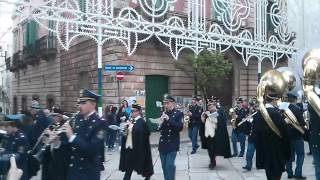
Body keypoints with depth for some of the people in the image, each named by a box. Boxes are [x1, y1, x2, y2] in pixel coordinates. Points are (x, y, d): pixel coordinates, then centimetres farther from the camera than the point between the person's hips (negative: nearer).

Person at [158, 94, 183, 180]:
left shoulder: (178, 113, -6)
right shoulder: (163, 113, 10)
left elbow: (180, 127, -19)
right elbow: (159, 128, 13)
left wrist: (169, 119, -24)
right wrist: (160, 123, -9)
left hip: (172, 144, -5)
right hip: (162, 144, 5)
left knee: (169, 165, -7)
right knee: (164, 166, 12)